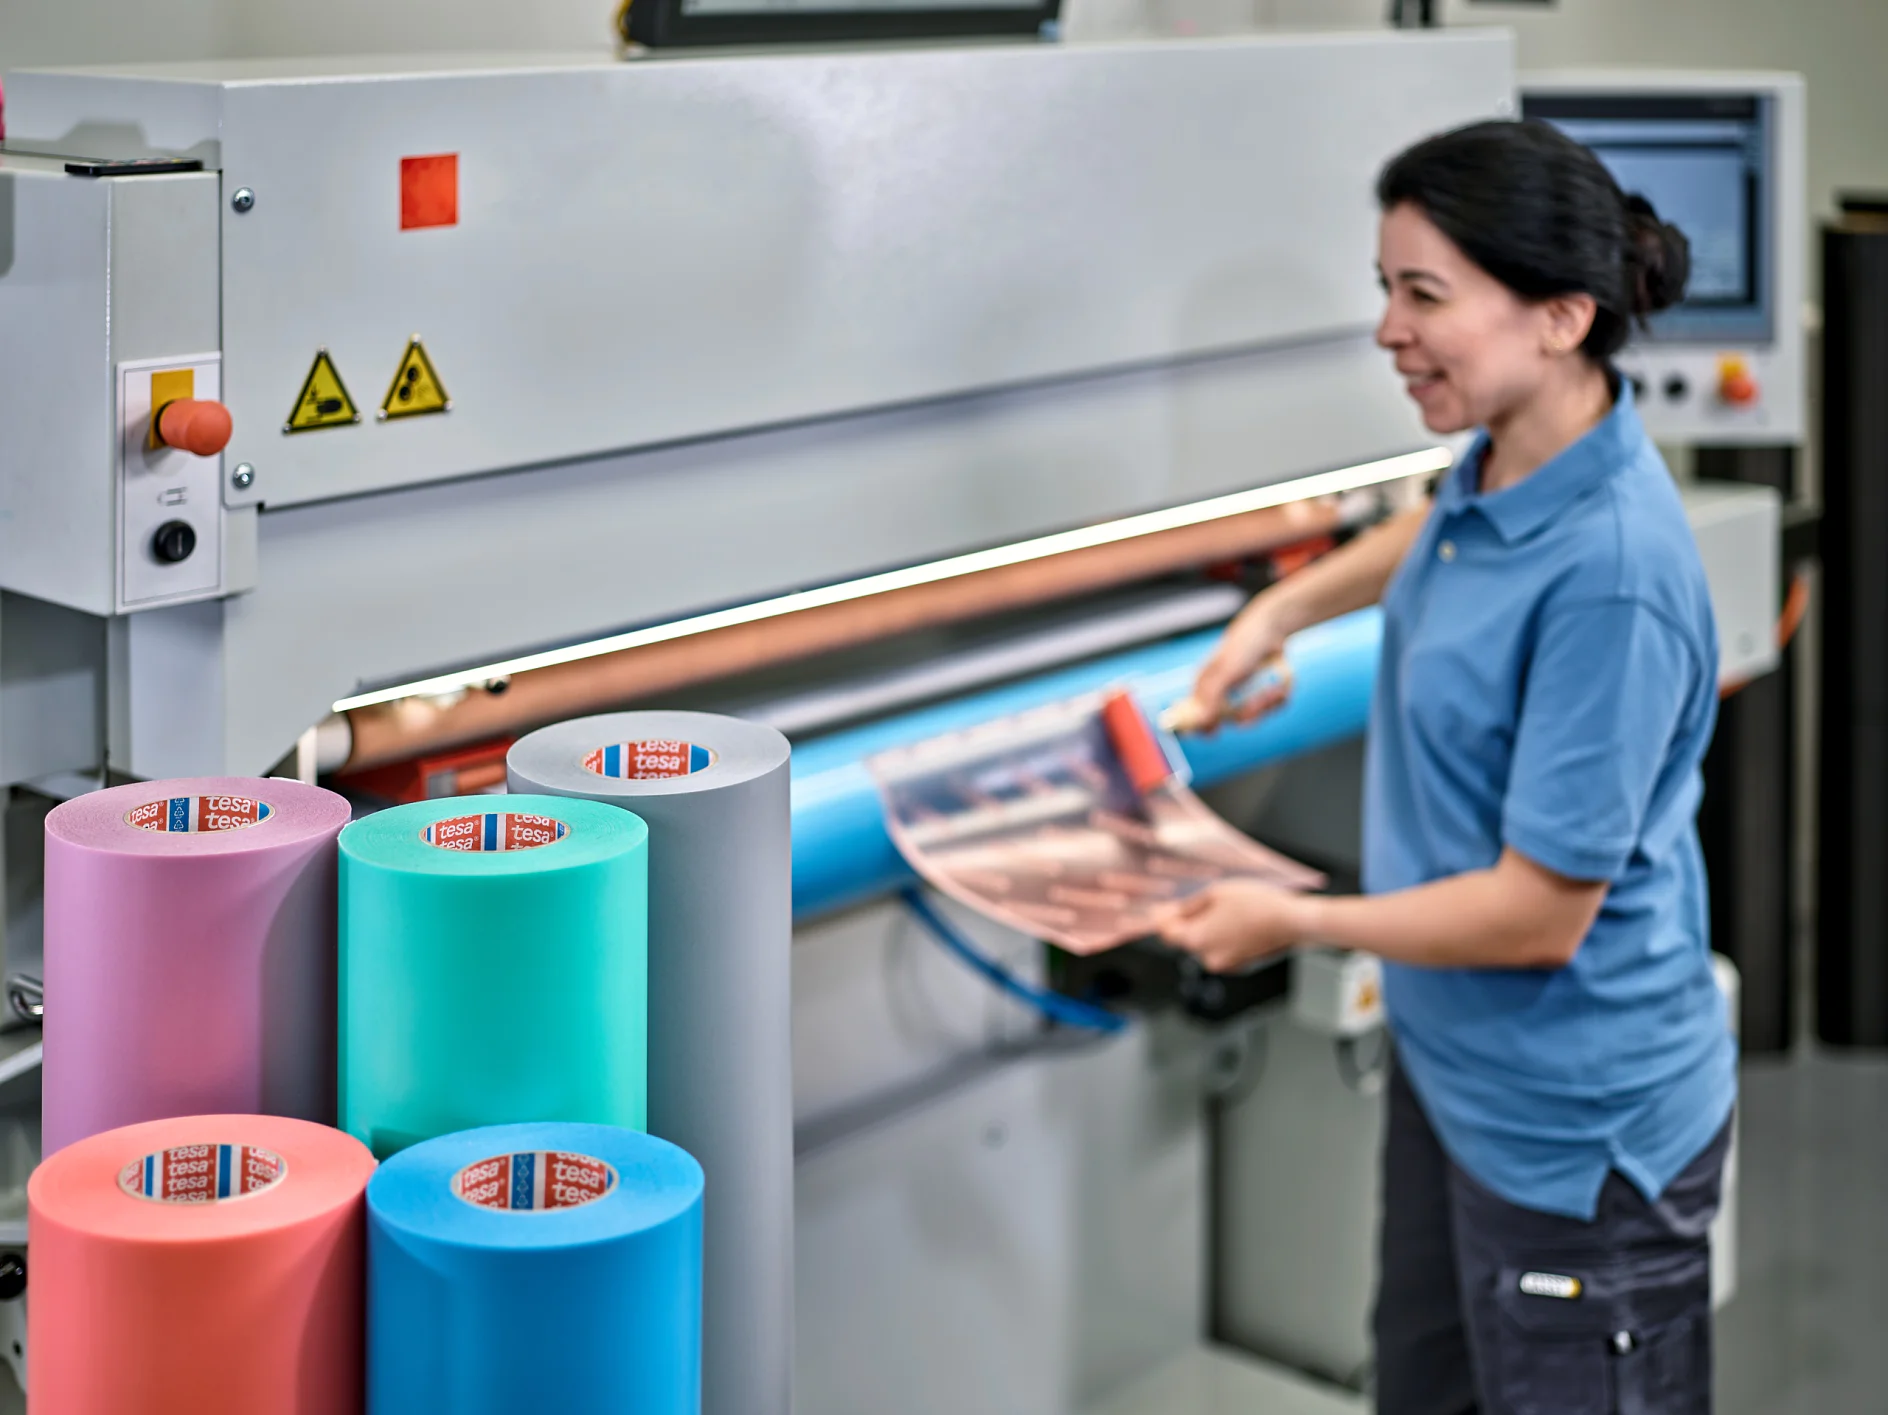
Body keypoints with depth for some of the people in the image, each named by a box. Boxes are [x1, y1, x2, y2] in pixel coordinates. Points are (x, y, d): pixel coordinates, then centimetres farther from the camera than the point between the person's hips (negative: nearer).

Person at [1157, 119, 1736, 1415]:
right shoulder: (1506, 457, -4)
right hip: (1454, 1062, 9)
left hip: (1573, 1128, -9)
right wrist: (1286, 607, 15)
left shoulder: (1609, 575, -31)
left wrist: (1297, 921, -15)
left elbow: (1540, 912, -26)